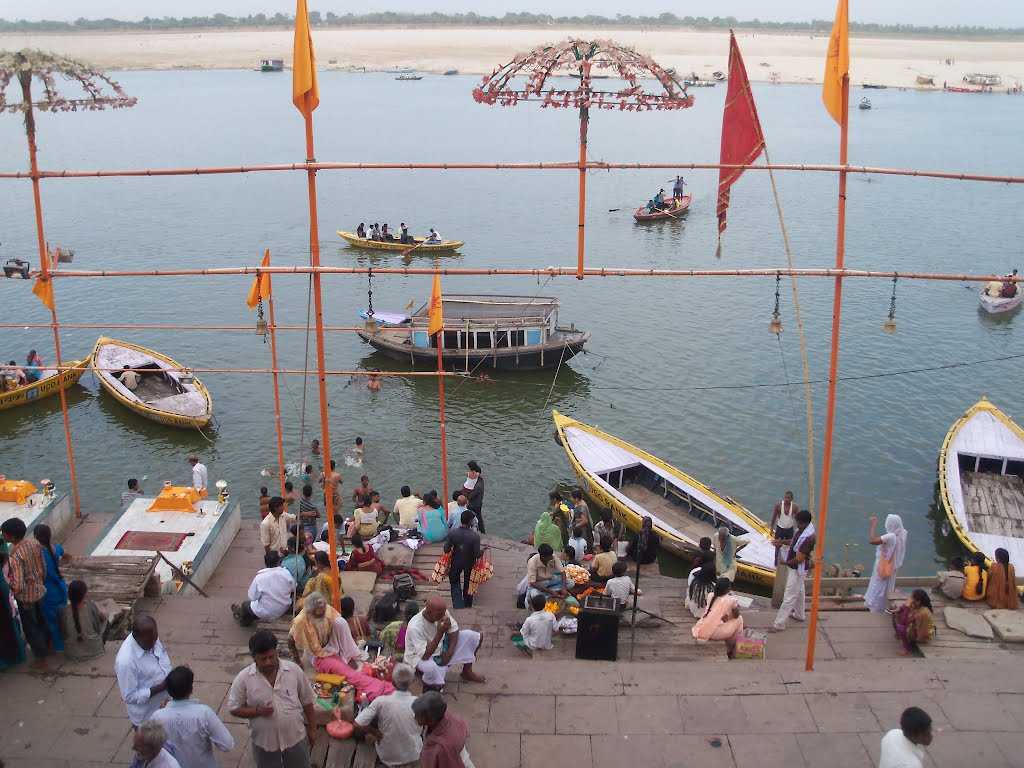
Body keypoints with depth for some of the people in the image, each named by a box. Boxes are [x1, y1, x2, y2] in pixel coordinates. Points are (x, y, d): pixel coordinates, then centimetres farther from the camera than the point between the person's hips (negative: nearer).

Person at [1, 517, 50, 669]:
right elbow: (43, 568, 1)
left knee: (30, 628, 13)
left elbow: (18, 586, -32)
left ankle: (41, 659, 27)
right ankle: (46, 648, 47)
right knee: (41, 621, 27)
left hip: (26, 597, -7)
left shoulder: (14, 556, -32)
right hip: (39, 590, 7)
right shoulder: (35, 543, -11)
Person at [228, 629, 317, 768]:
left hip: (295, 737, 1)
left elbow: (306, 702, -2)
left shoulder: (294, 670, -14)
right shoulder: (243, 678, -16)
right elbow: (234, 709, -8)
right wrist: (257, 711, -23)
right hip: (264, 742, 0)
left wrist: (312, 729, 4)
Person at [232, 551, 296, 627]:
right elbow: (293, 589, 0)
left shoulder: (259, 577, -23)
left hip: (265, 614, -4)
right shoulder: (286, 573, -15)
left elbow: (252, 597, -16)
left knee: (245, 604, 25)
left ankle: (244, 620, 54)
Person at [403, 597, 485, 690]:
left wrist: (448, 653, -18)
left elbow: (454, 630, -5)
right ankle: (429, 685, -6)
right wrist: (440, 632, -43)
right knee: (431, 667, -43)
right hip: (420, 657, -6)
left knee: (473, 636, -6)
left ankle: (467, 672, 15)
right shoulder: (415, 627, -35)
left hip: (441, 649, 7)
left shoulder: (441, 612, -18)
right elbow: (425, 656, -36)